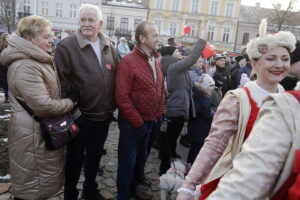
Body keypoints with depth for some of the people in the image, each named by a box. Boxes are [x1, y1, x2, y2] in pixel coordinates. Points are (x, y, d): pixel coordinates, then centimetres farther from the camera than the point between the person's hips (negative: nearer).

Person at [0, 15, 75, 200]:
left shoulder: (41, 60, 10)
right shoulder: (25, 67, -24)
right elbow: (43, 105, -28)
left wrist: (67, 103, 7)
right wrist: (70, 103, -13)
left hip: (45, 130, 10)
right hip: (33, 135, -10)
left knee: (42, 181, 26)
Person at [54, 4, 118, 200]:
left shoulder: (109, 47, 6)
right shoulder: (66, 46, -11)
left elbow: (115, 77, 11)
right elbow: (61, 82, -13)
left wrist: (112, 106, 7)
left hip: (103, 115, 5)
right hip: (80, 116, -5)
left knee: (95, 155, 21)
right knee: (76, 157, 12)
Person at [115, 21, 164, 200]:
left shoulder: (155, 60, 7)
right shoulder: (128, 61, -17)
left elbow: (161, 89, 12)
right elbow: (122, 97, -21)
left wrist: (158, 115, 5)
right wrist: (138, 122, -19)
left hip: (151, 121, 7)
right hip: (133, 123, -7)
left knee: (142, 156, 24)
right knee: (128, 161, 7)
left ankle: (136, 183, 47)